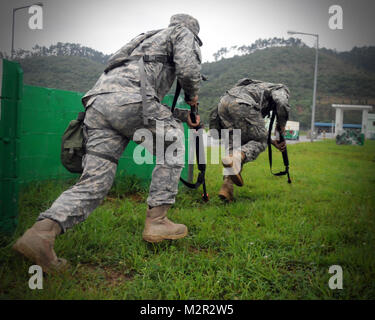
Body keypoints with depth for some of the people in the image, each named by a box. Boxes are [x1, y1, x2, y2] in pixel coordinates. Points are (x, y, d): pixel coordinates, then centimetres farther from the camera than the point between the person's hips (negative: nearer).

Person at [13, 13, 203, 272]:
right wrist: (193, 96, 21)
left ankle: (42, 231, -17)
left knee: (94, 183, 0)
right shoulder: (183, 33, 22)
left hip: (97, 103, 7)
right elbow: (188, 69, 1)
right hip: (127, 98, -7)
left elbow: (151, 105, 42)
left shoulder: (148, 40, 43)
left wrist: (183, 116, 44)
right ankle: (156, 221, 4)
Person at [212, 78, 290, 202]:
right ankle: (238, 157, -28)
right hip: (242, 104, -7)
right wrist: (281, 125, 15)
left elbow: (253, 128, 42)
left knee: (233, 144, 11)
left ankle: (227, 187, -1)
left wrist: (272, 141, 42)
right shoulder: (281, 89, 25)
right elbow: (282, 103, -2)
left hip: (223, 103, 7)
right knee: (259, 142, 3)